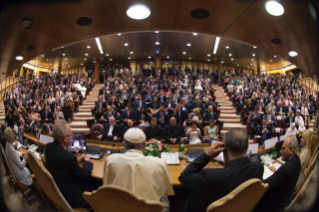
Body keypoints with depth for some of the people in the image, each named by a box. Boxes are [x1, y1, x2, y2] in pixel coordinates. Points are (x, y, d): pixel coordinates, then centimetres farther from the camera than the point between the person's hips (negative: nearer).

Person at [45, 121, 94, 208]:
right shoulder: (68, 157, -34)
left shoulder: (48, 147, -10)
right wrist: (87, 161, 0)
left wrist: (77, 160, 7)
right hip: (71, 197, -8)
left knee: (90, 181, 17)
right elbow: (85, 174, -18)